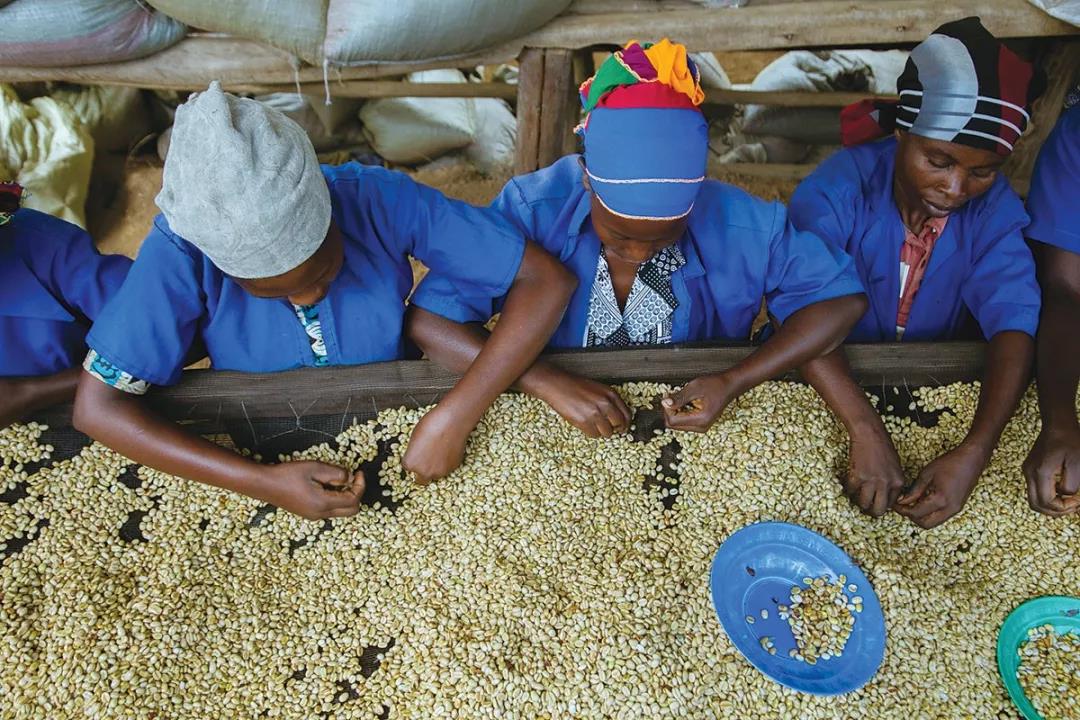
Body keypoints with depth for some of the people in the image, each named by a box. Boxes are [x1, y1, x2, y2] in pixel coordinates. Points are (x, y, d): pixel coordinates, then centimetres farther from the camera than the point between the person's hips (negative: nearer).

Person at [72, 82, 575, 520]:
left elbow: (546, 280, -23)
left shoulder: (383, 201, -23)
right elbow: (97, 407, -19)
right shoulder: (182, 247, -22)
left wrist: (455, 416, -32)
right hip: (266, 458, 0)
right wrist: (262, 483, -29)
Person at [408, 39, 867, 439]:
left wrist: (735, 381, -24)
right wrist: (549, 383, -33)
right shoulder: (533, 210, -22)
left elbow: (841, 298, -10)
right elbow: (429, 320, -21)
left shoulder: (740, 224, -18)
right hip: (554, 435, -2)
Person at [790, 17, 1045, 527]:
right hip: (831, 386, -3)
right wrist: (867, 432, -45)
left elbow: (1014, 323, -22)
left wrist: (975, 451, -38)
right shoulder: (838, 189, -23)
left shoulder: (994, 208, -12)